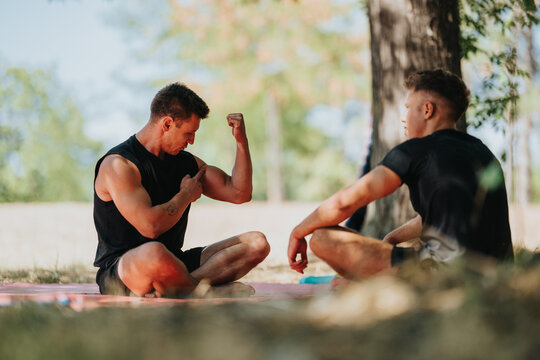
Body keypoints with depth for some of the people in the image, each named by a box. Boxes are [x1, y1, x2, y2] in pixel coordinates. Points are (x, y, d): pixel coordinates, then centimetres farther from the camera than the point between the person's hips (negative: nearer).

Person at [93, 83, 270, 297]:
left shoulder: (186, 162, 16)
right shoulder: (118, 164, -12)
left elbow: (239, 194, 17)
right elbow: (150, 226, -24)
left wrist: (241, 141, 7)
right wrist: (186, 195, -7)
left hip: (170, 263, 9)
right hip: (119, 273, -8)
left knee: (256, 243, -9)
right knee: (154, 253, -45)